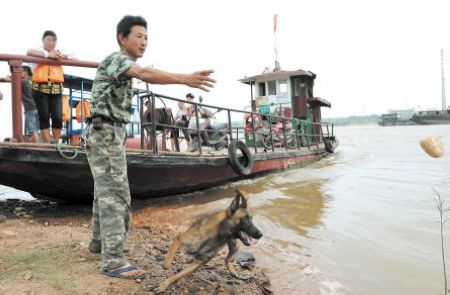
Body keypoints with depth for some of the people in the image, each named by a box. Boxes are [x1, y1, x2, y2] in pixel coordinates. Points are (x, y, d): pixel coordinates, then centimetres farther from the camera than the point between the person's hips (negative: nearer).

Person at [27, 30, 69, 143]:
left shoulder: (59, 53, 19)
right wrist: (48, 54, -16)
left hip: (56, 89, 3)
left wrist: (64, 56, -3)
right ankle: (48, 143, 0)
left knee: (58, 117, -5)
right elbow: (29, 52, -13)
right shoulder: (39, 52, 8)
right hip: (40, 88, -2)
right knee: (44, 117, -3)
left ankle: (56, 142, 6)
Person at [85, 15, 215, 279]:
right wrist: (185, 79, -46)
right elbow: (145, 74, -33)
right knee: (116, 194, -13)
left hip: (111, 135, 10)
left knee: (105, 191, 16)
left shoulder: (123, 65, 22)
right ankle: (113, 260, -10)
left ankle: (99, 241, 30)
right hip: (105, 134, -10)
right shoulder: (116, 59, -11)